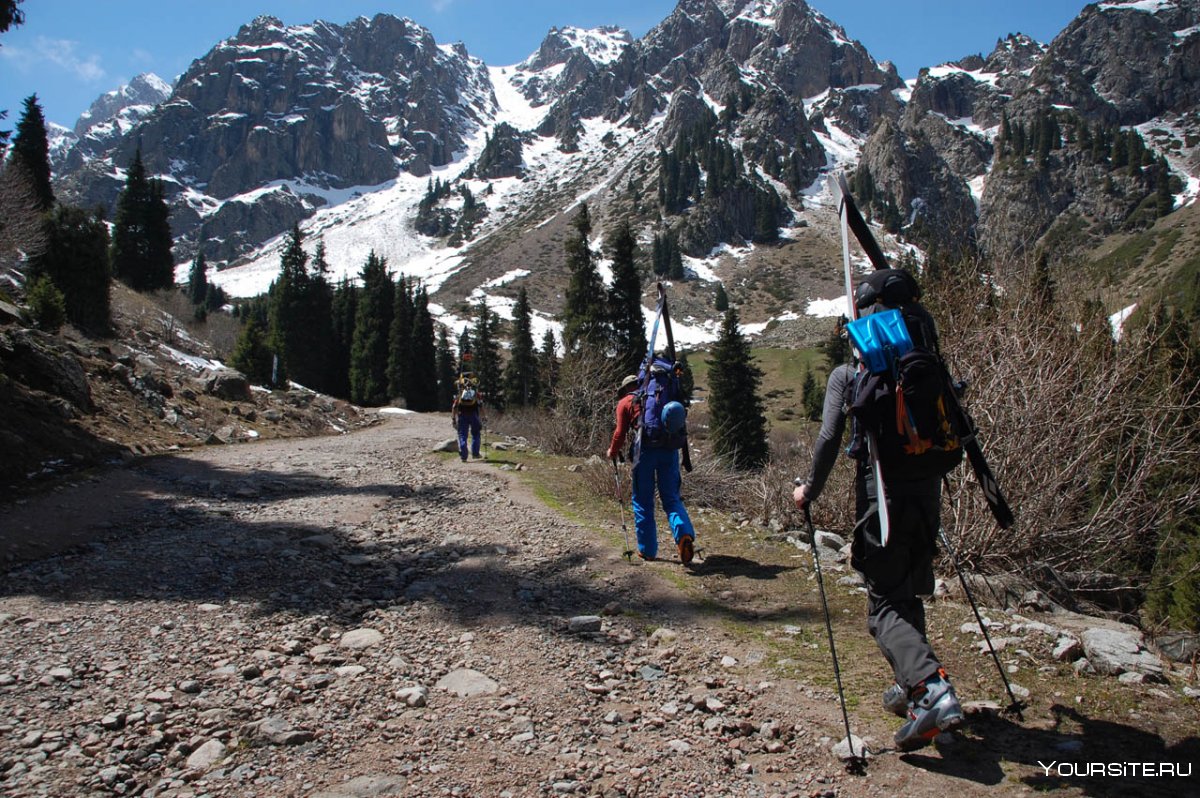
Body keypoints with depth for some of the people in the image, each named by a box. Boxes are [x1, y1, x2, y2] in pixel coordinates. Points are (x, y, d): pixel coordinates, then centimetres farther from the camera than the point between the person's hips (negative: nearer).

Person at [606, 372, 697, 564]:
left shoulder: (625, 402, 12)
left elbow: (621, 432, 7)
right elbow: (677, 427, 23)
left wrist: (613, 451, 25)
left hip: (645, 450, -3)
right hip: (669, 449, 3)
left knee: (643, 502, 9)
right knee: (671, 499, 9)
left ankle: (648, 550, 13)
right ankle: (685, 534, -18)